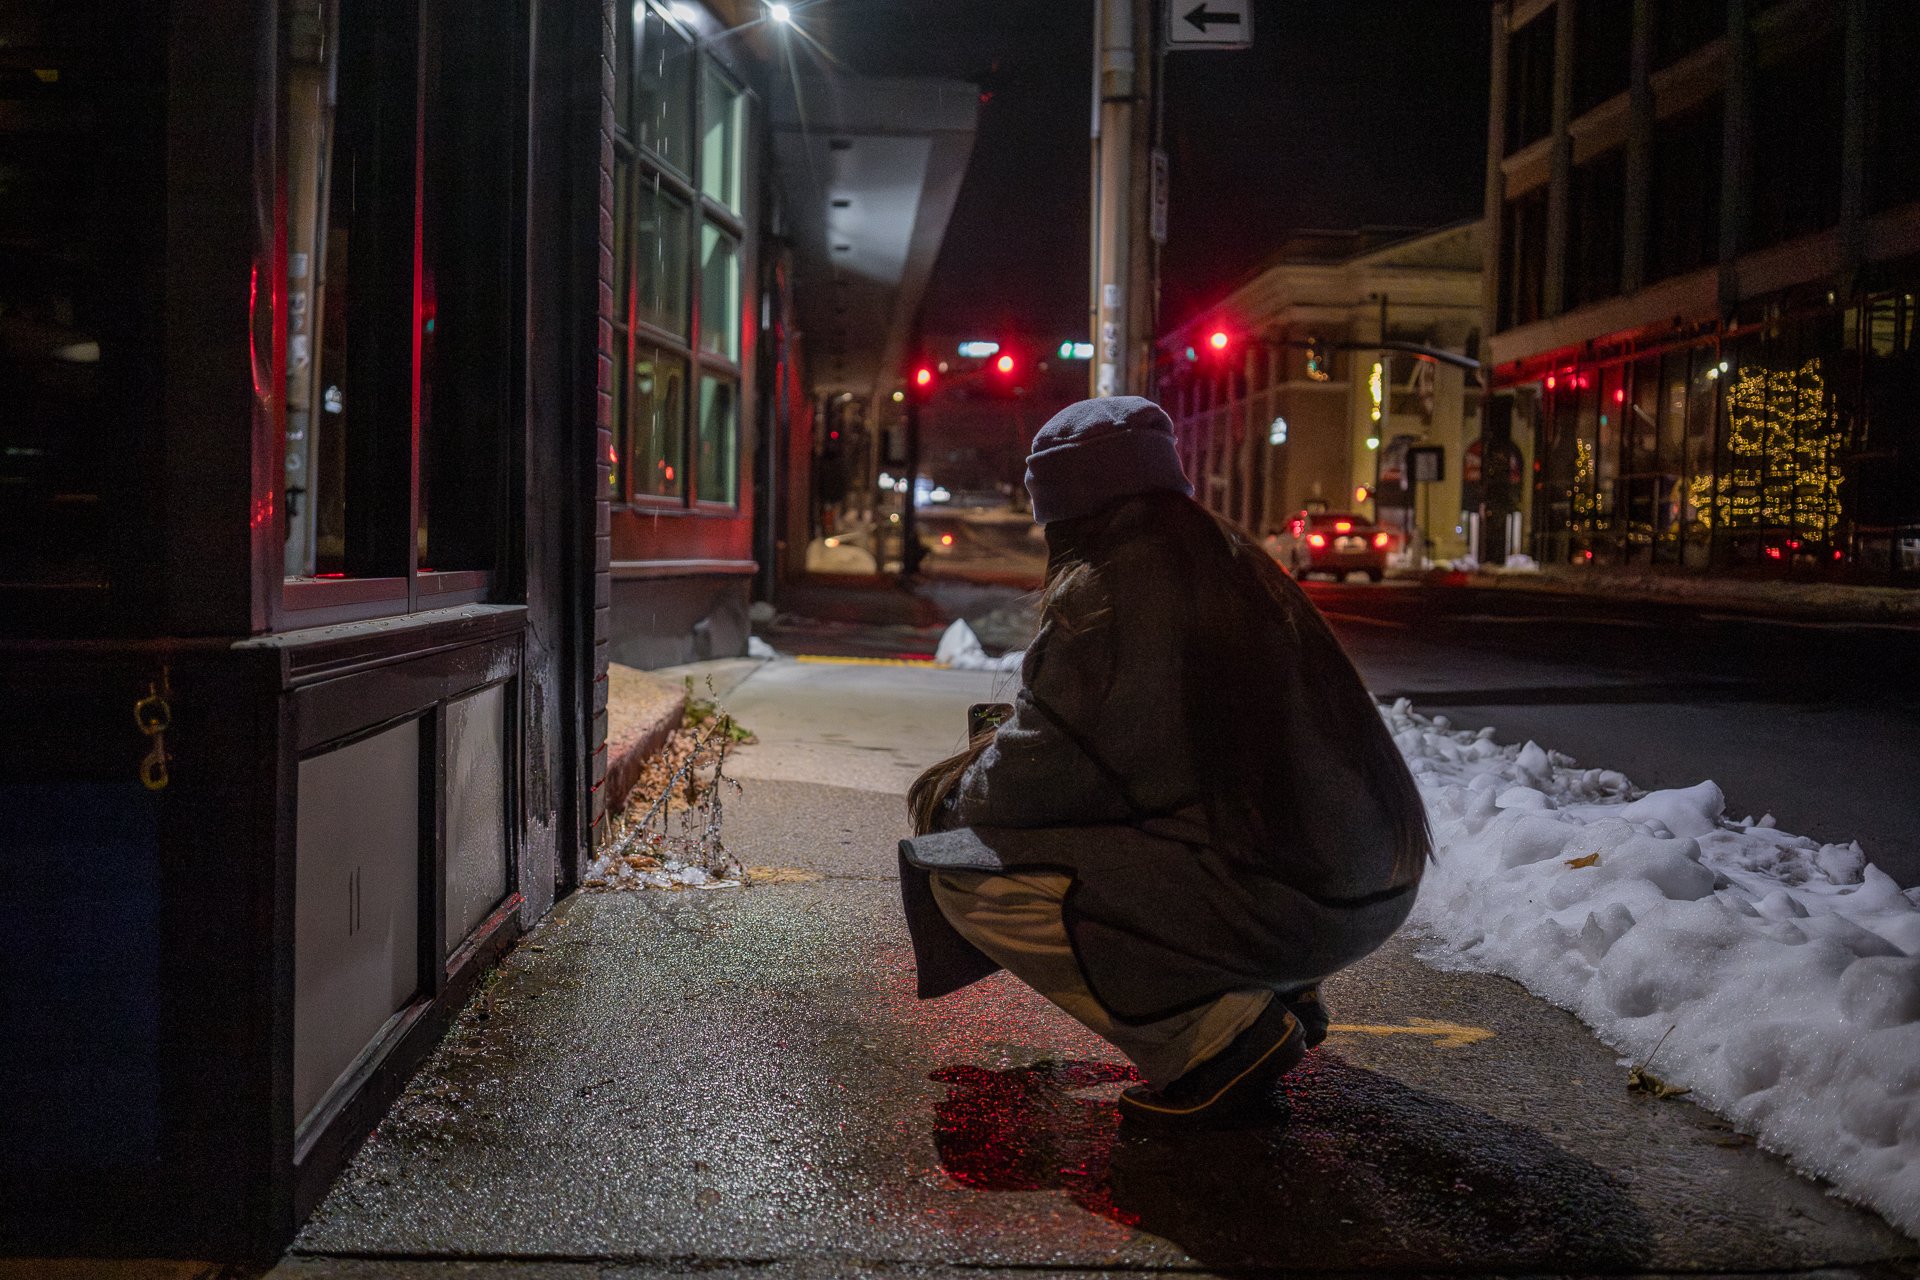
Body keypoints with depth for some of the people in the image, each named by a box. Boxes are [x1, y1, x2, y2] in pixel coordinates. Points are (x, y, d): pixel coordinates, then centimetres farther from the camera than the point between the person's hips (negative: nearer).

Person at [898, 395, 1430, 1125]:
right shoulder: (1232, 560, 14)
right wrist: (987, 761, 25)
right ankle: (1277, 990, 19)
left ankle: (1220, 1036, -6)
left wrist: (950, 800, 13)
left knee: (965, 874, -5)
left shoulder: (1106, 592, -12)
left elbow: (1043, 771, -9)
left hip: (1271, 899, -9)